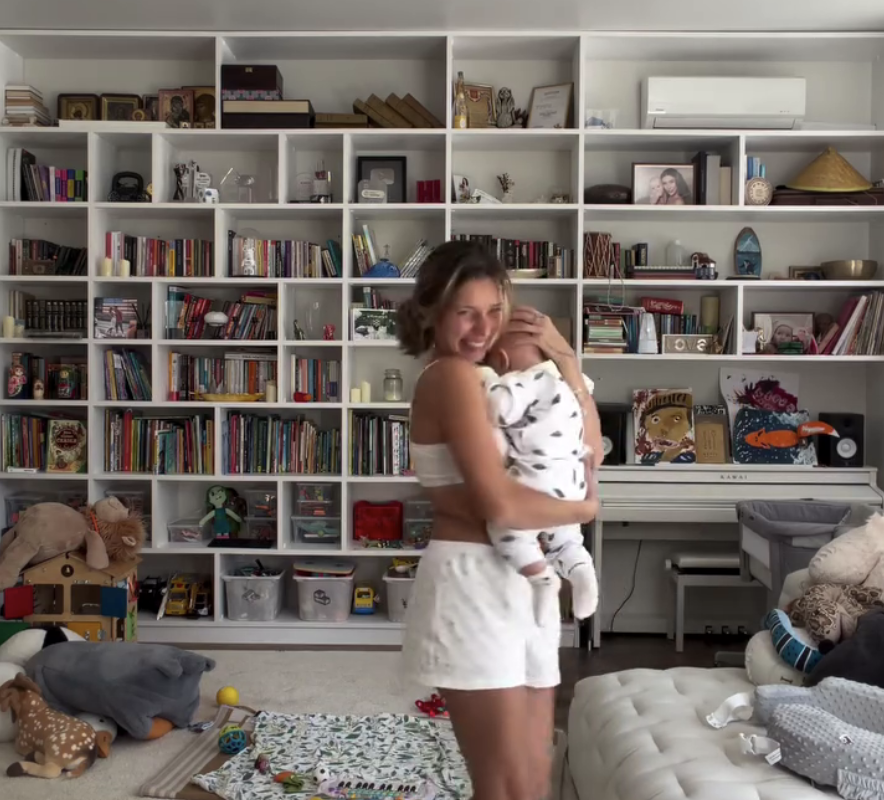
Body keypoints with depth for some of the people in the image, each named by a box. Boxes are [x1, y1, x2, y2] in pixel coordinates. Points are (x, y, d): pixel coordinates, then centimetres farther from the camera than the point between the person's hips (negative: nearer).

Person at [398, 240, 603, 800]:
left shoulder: (489, 377, 16)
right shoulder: (454, 376, -12)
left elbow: (589, 450, 11)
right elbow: (500, 505, -22)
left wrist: (565, 358, 2)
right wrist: (583, 508, -4)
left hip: (519, 583, 9)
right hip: (473, 582, -9)